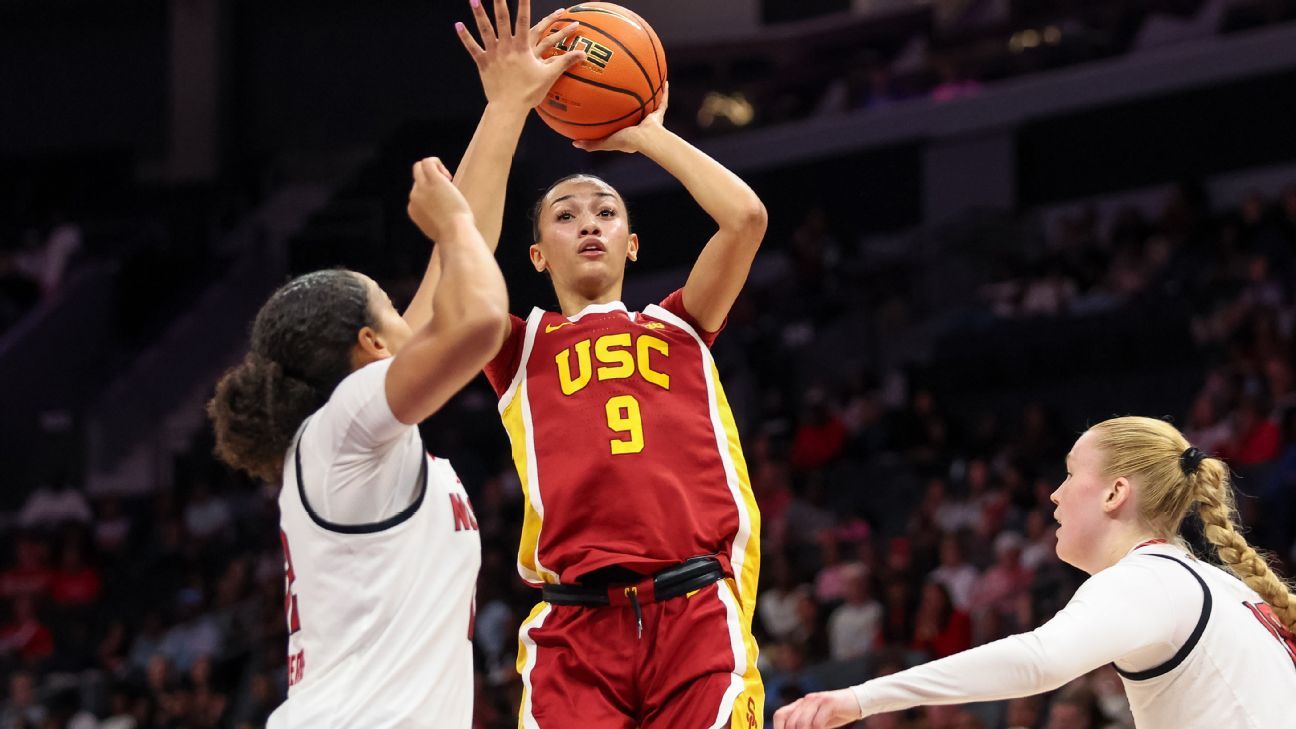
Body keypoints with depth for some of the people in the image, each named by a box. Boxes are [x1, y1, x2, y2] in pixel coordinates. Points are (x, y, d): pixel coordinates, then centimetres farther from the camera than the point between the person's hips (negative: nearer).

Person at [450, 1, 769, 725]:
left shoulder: (680, 327, 22)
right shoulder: (521, 348, 19)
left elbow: (746, 215, 9)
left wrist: (646, 133, 20)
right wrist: (509, 103, 4)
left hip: (697, 614, 1)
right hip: (575, 630, -1)